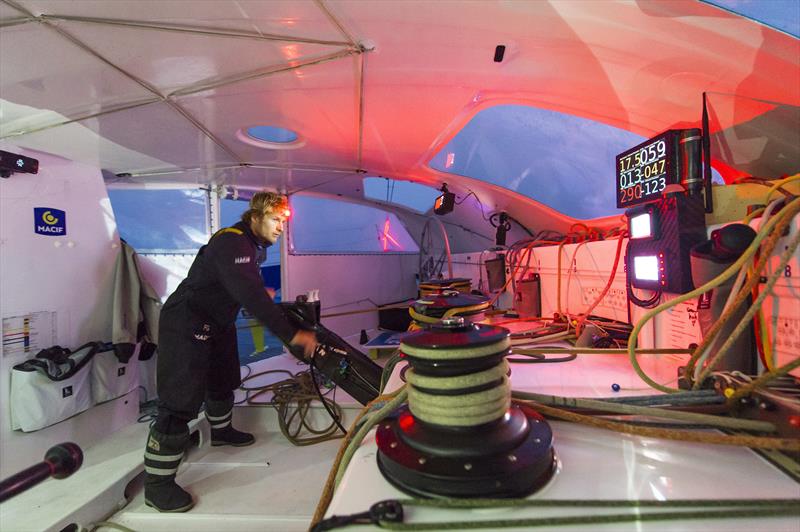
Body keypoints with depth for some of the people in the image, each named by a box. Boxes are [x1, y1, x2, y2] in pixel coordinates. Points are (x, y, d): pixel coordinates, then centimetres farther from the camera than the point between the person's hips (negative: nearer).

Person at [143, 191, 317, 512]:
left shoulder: (252, 244, 4)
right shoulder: (231, 244, -28)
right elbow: (251, 296, -39)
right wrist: (291, 335, -40)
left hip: (217, 323, 10)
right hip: (186, 326, -10)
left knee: (224, 381, 24)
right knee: (180, 402, -7)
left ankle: (221, 431, 49)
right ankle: (157, 486, 7)